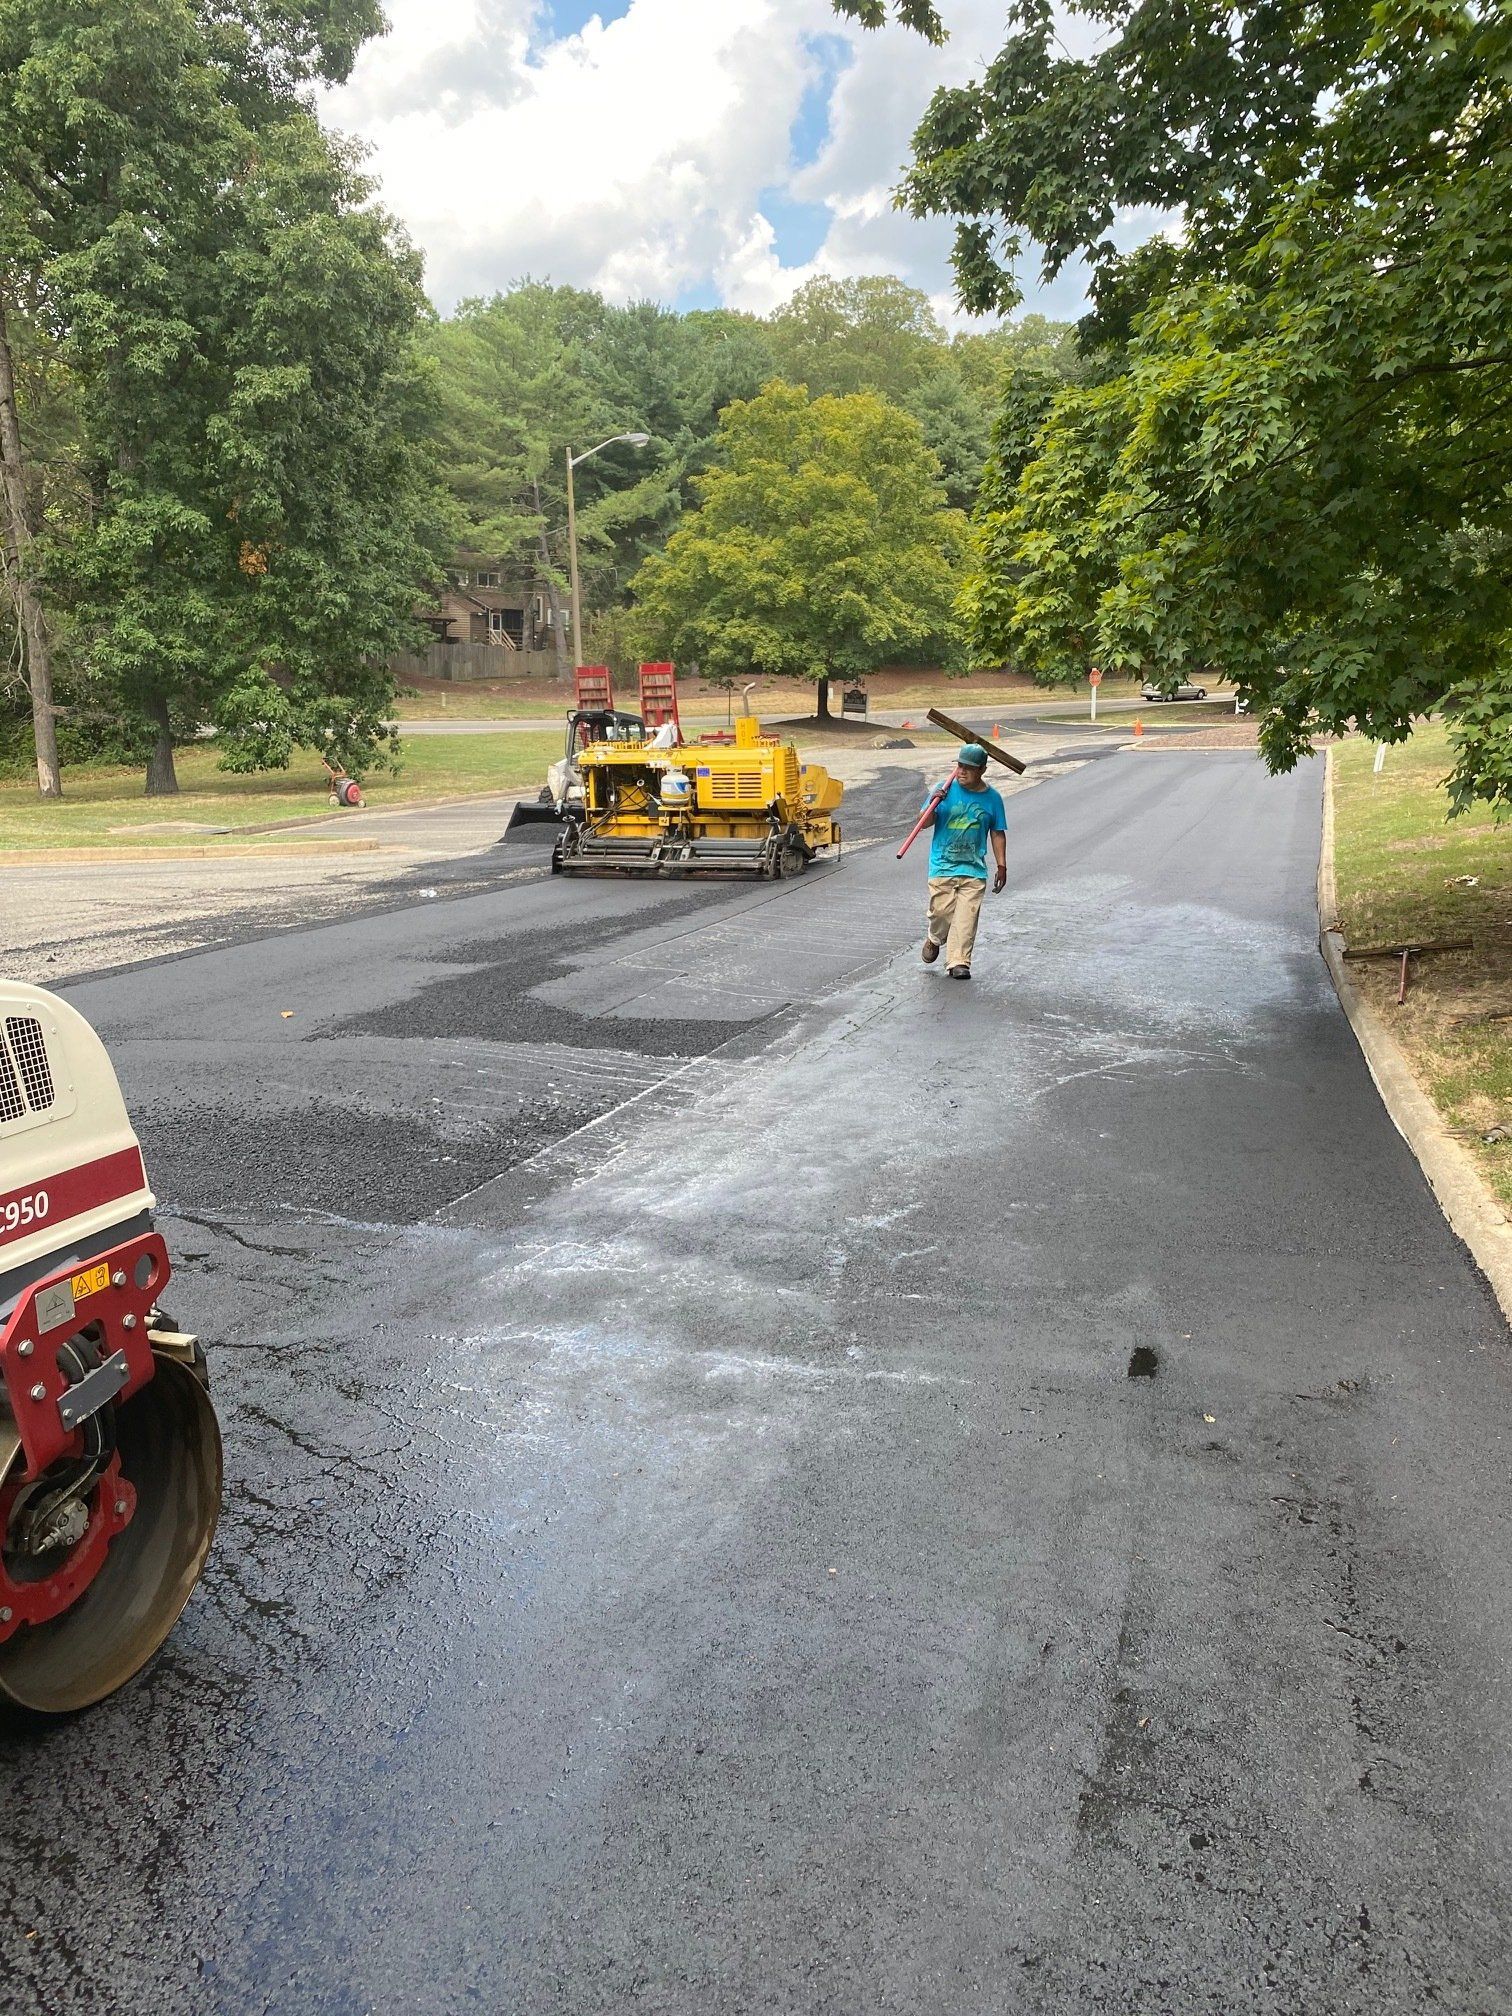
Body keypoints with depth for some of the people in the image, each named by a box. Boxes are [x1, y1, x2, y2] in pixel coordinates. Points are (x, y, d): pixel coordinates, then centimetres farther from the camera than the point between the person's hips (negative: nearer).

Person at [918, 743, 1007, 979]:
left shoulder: (992, 798, 4)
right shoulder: (945, 789, 0)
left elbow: (997, 834, 12)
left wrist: (1001, 866, 9)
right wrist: (933, 805, -19)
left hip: (974, 870, 1)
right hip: (942, 866, -1)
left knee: (966, 917, -5)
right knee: (941, 911, -3)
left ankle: (959, 962, 1)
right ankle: (934, 939, 30)